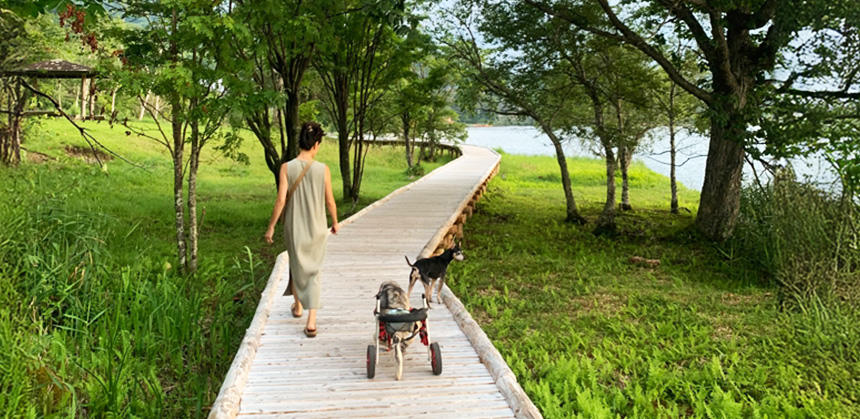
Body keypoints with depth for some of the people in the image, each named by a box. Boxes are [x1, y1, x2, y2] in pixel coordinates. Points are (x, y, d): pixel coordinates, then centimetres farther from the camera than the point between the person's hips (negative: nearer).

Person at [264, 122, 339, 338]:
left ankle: (298, 305, 43)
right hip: (317, 229, -1)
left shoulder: (287, 168, -12)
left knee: (296, 265, 24)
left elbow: (281, 200, -12)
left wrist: (271, 227, -1)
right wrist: (335, 223, 13)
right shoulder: (323, 170, -11)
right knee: (313, 272, 8)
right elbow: (330, 201, -4)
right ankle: (311, 321, -1)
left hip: (294, 229, 1)